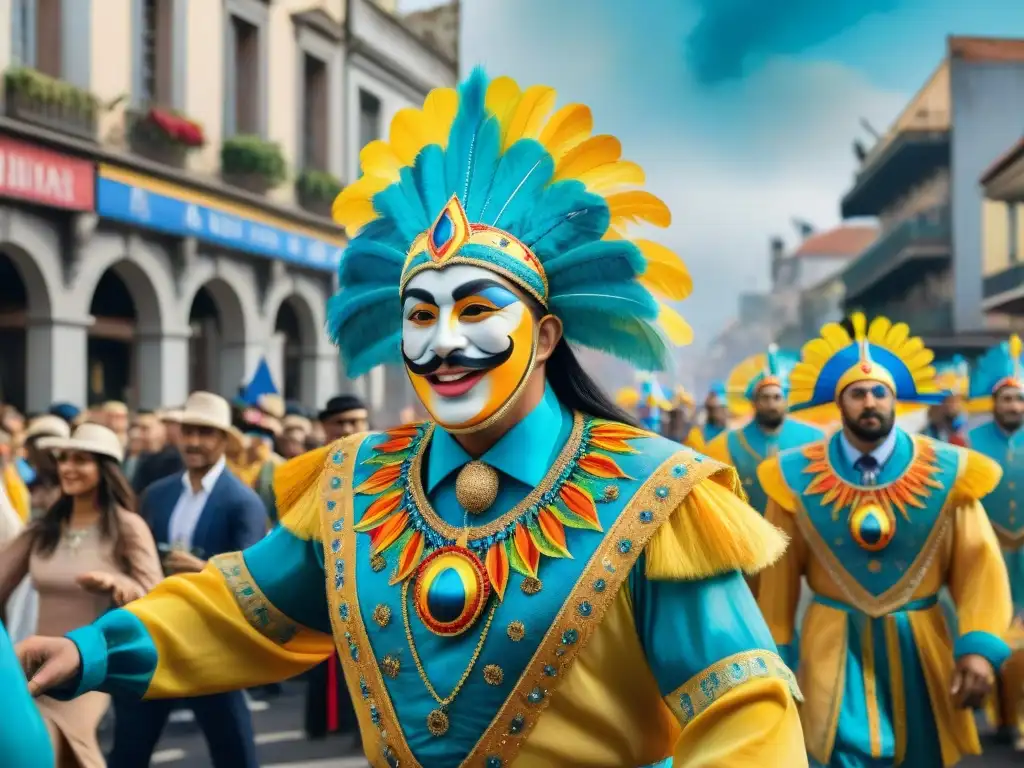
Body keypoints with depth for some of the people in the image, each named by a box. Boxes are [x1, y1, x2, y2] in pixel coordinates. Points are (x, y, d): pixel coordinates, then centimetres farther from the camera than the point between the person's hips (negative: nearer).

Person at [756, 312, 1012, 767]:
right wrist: (773, 652, 2)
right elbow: (779, 572, 0)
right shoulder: (797, 477, -6)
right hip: (836, 648, -1)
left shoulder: (947, 472, -6)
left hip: (918, 647, 2)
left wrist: (980, 645, -18)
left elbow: (979, 565, -6)